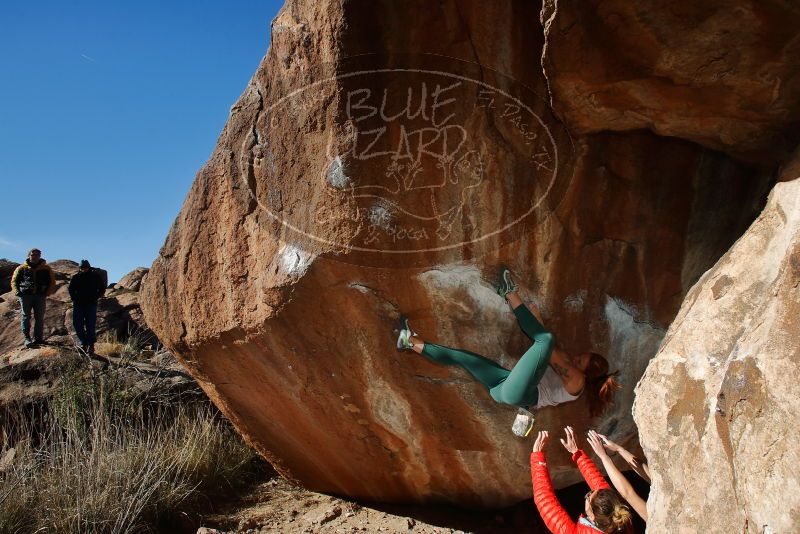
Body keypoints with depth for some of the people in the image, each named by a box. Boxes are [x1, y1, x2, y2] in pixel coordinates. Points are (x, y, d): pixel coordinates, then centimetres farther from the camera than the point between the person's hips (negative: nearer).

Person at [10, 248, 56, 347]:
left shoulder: (46, 269, 8)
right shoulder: (22, 268, 7)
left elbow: (52, 282, 12)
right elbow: (14, 281, 11)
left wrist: (47, 292, -1)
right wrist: (17, 292, -4)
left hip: (40, 296, 1)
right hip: (25, 295, -1)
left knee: (39, 318, 4)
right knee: (25, 317, -1)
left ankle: (38, 338, 12)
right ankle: (27, 339, 2)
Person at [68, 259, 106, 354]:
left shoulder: (95, 276, 2)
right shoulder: (76, 277, 6)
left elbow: (102, 289, 6)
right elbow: (71, 289, 14)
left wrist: (94, 298, -4)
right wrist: (75, 299, 0)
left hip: (91, 305, -3)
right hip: (78, 305, 3)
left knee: (90, 326, -5)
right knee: (77, 325, 1)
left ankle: (91, 345, 2)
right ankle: (84, 343, 13)